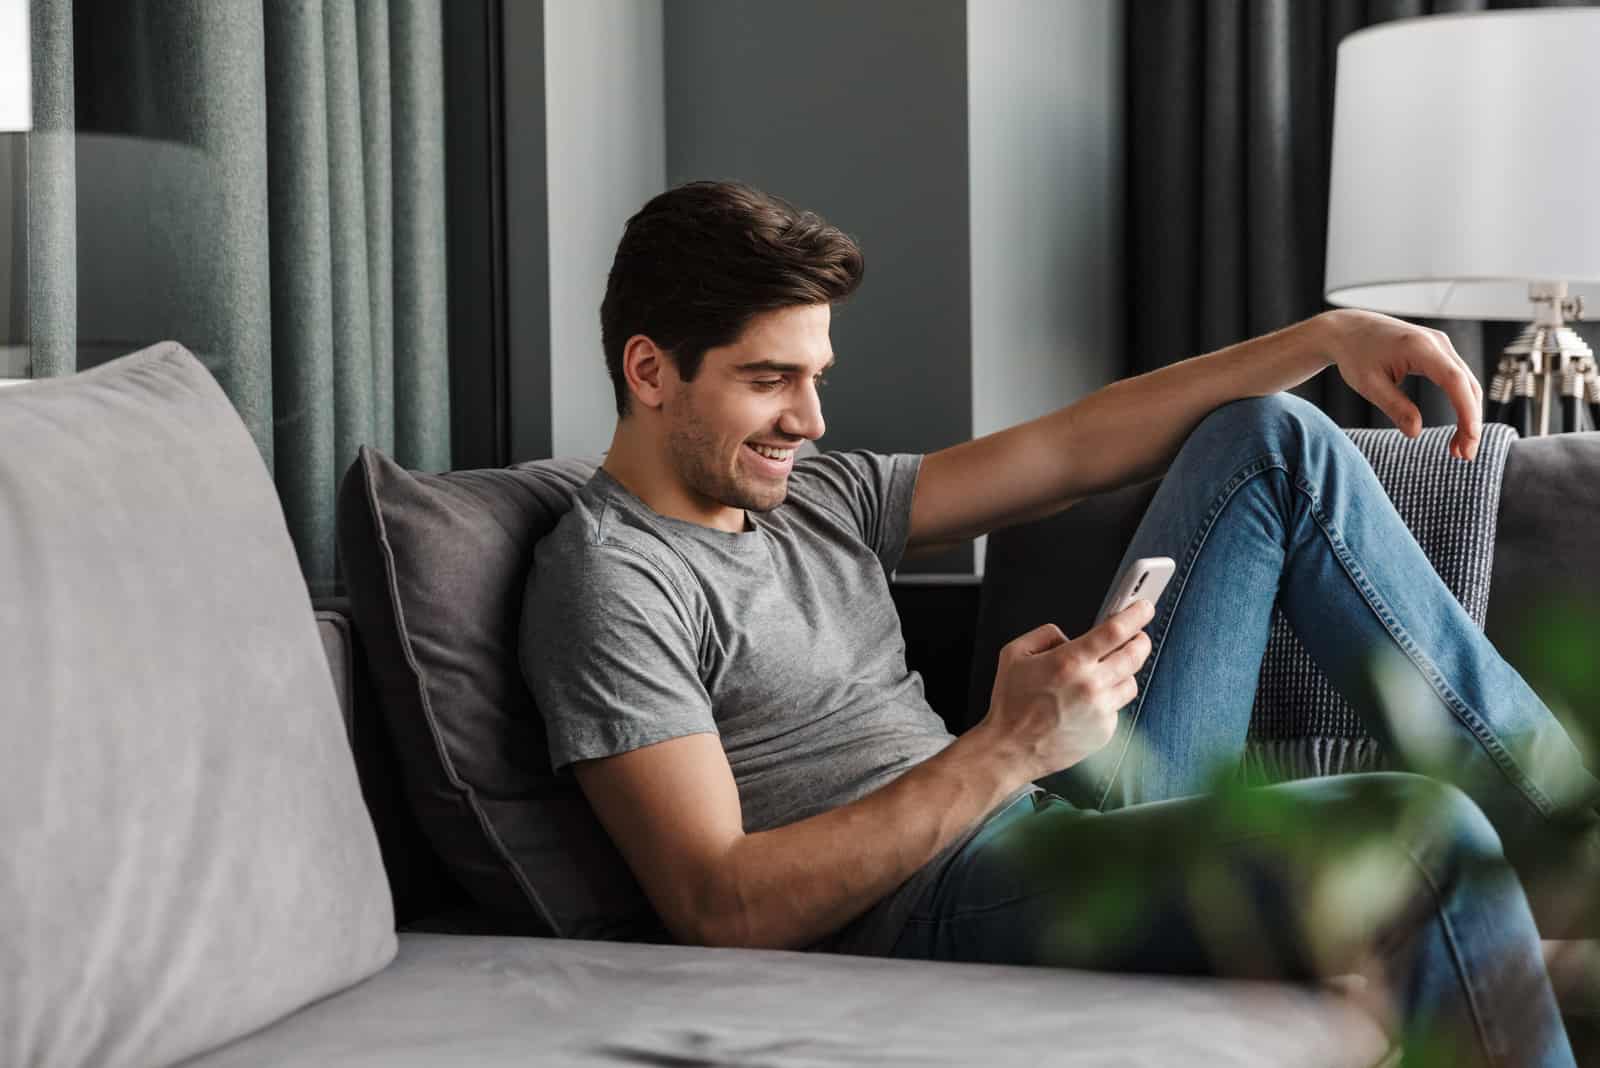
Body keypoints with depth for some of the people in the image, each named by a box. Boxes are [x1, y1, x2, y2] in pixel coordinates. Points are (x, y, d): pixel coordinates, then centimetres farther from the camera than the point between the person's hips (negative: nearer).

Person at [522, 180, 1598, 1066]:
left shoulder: (815, 495, 17)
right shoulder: (611, 580, -10)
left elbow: (1071, 451, 16)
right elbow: (721, 910, -19)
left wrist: (1328, 336, 7)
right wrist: (1002, 753, -25)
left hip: (1064, 818, 9)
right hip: (945, 902, -9)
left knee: (1273, 442, 9)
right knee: (1427, 837, -29)